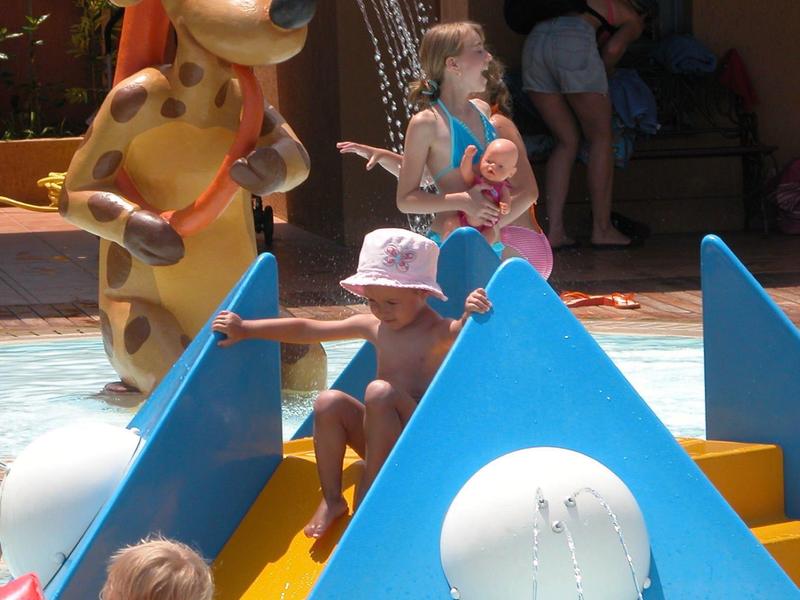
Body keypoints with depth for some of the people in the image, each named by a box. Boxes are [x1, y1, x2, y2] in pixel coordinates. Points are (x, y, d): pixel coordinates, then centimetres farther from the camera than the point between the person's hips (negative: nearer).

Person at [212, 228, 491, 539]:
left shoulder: (438, 332, -11)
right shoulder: (373, 326, 6)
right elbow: (306, 330, 10)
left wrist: (471, 313, -53)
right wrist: (246, 329, 10)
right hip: (381, 441, 6)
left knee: (380, 392, -31)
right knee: (329, 402, -18)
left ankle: (367, 496, -24)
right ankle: (331, 499, -11)